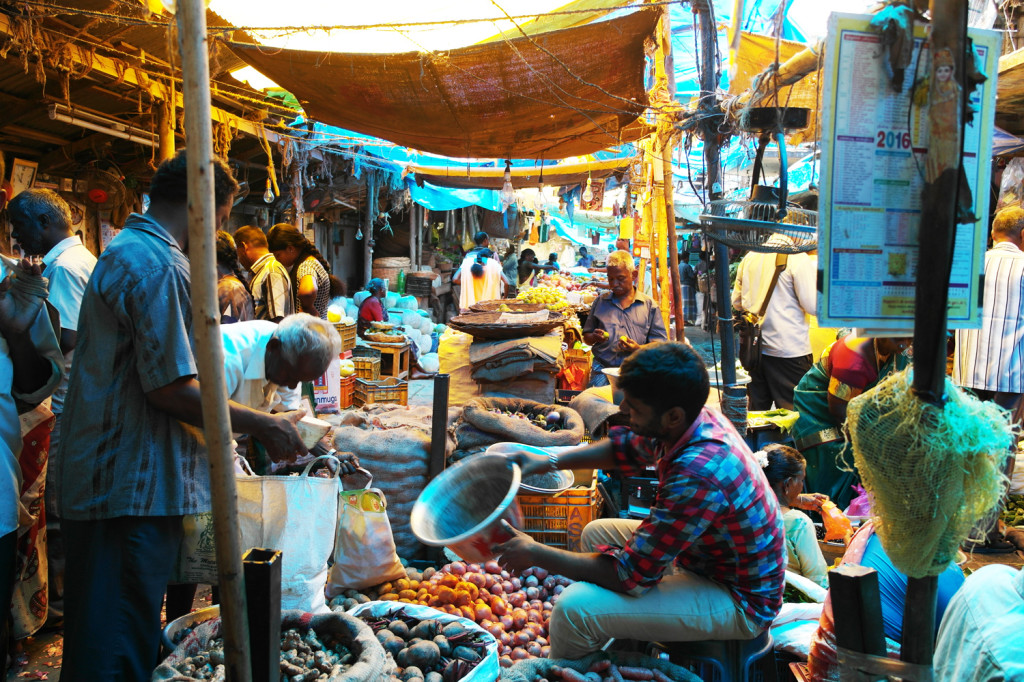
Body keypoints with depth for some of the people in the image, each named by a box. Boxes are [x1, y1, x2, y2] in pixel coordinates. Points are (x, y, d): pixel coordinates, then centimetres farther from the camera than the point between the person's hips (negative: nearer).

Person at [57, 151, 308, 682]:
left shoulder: (125, 250, 16)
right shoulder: (157, 265, -17)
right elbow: (171, 388, -20)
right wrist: (261, 426, -12)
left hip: (101, 480, 11)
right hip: (134, 490, -10)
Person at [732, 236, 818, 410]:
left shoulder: (749, 257, 8)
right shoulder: (798, 258, -10)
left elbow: (736, 302, 14)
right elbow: (813, 306, -10)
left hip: (754, 348, 6)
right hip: (790, 349, -6)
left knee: (755, 413, 14)